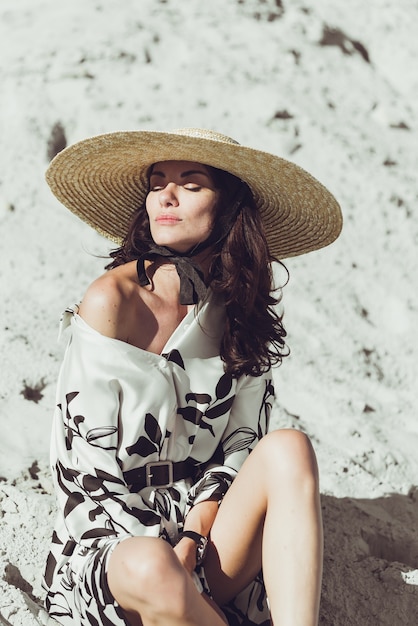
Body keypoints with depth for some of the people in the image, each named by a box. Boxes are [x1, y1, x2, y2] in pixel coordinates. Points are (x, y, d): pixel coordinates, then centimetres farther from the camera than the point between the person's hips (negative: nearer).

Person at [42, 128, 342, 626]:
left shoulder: (242, 309, 2)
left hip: (210, 533, 4)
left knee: (287, 449, -25)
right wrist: (168, 567, -16)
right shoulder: (112, 301, -11)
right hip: (113, 542, -3)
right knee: (153, 569, -38)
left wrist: (193, 538, -12)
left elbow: (244, 444, 4)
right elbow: (84, 466, -11)